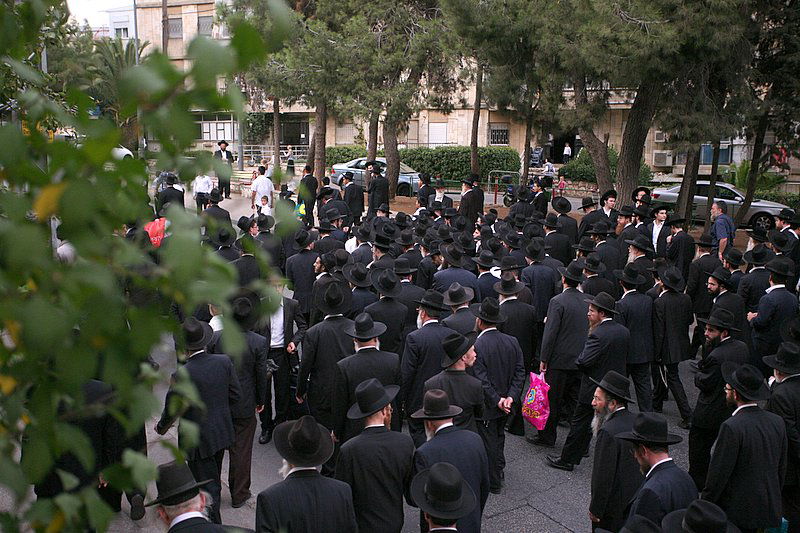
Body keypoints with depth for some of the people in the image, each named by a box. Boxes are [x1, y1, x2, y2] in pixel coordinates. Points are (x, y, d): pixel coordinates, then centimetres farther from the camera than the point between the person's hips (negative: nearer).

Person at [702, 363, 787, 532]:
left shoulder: (732, 427, -22)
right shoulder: (777, 422, -1)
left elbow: (718, 475, -18)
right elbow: (781, 469, 10)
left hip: (736, 512, -7)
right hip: (768, 510, 7)